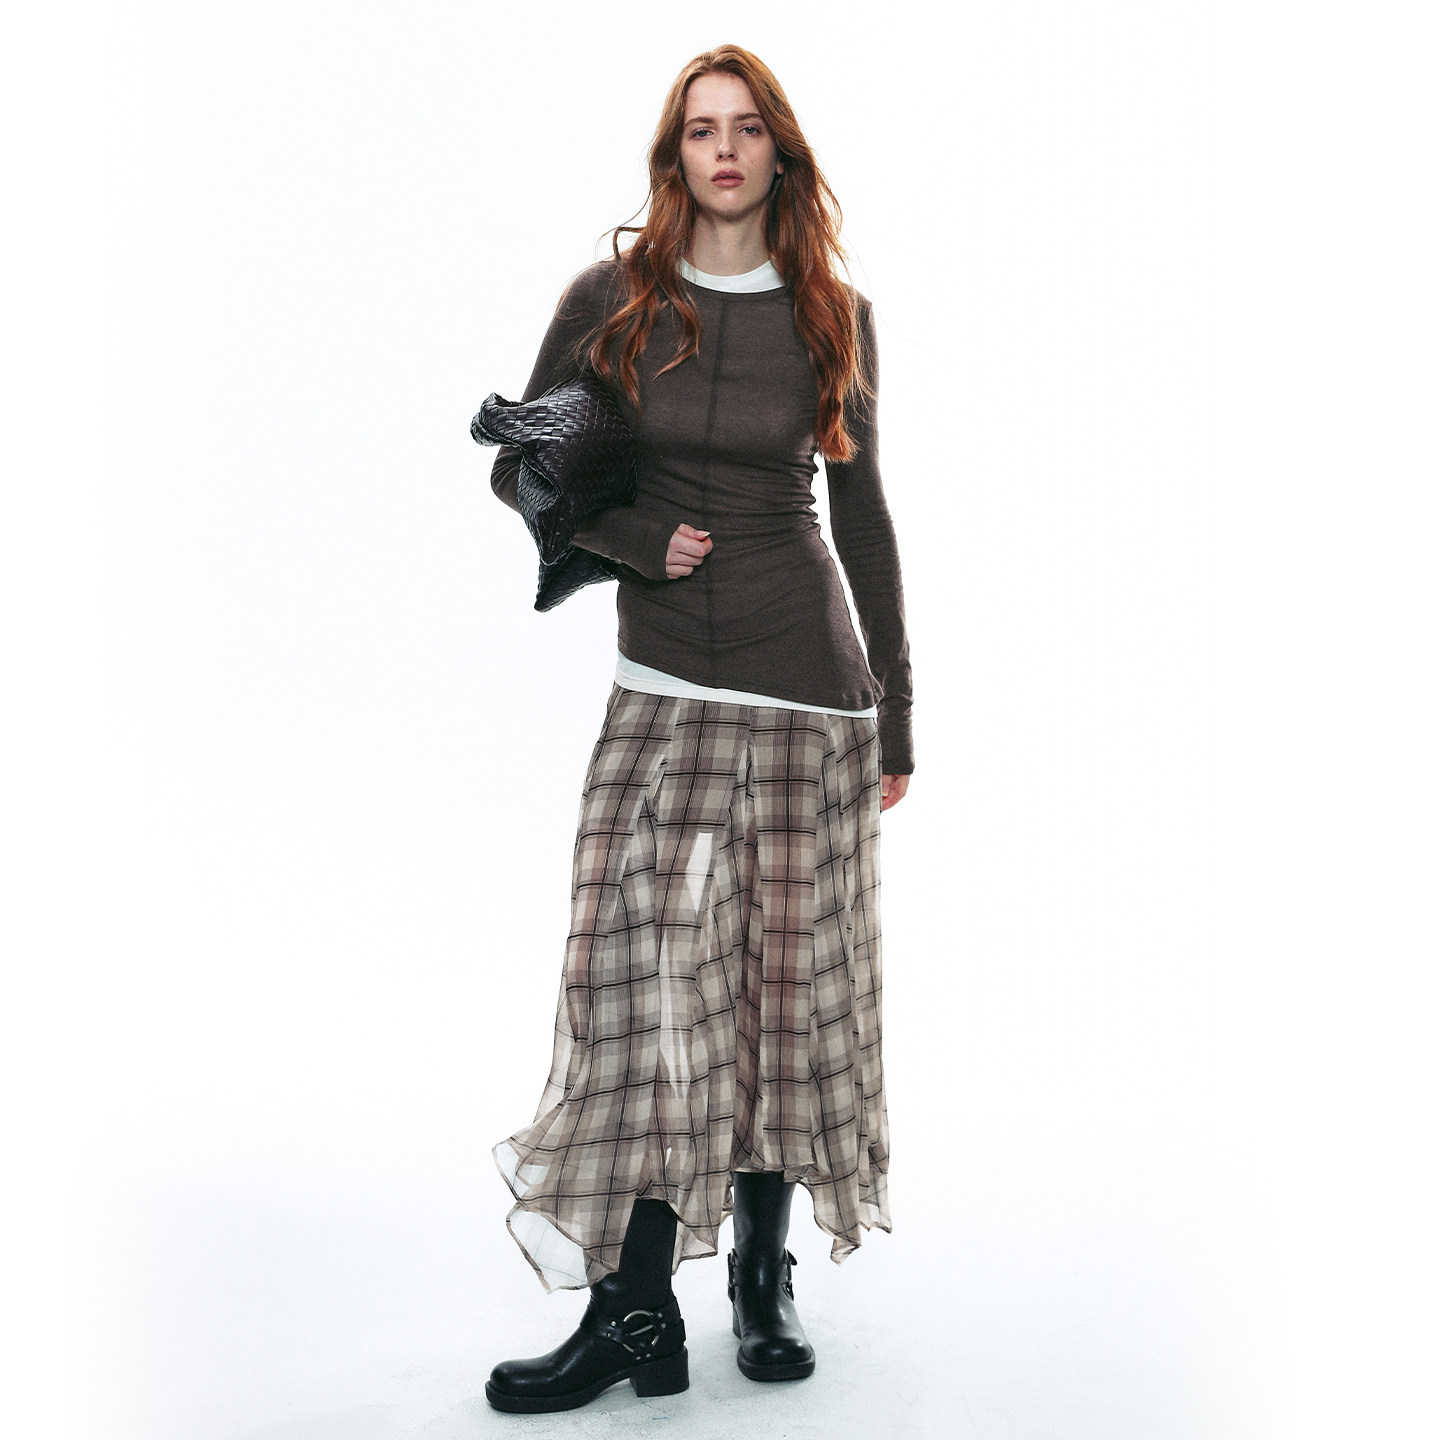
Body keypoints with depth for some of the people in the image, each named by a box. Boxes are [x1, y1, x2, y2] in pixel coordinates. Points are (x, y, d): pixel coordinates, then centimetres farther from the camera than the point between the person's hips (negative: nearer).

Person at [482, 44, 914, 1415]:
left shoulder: (835, 316, 5)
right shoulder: (609, 300, 3)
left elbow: (862, 516, 8)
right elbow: (520, 467, 9)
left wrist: (896, 717, 7)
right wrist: (640, 539, -8)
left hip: (806, 681, 1)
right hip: (661, 684, 0)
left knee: (789, 975, 5)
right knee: (652, 975, -7)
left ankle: (765, 1277, 20)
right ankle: (637, 1312, 3)